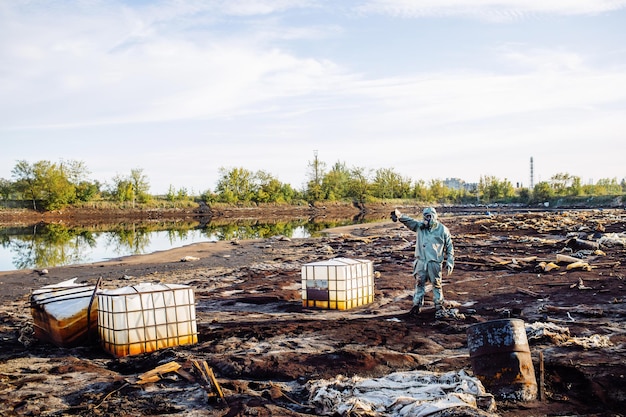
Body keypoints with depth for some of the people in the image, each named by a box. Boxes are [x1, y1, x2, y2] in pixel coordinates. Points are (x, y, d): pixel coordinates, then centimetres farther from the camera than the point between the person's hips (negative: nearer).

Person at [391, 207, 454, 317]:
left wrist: (450, 262, 0)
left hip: (435, 262, -3)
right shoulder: (420, 226, 7)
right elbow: (409, 221, -9)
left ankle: (439, 306, 17)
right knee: (419, 283, 7)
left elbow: (449, 247, 4)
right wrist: (399, 216, -29)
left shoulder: (443, 229, -1)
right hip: (421, 261, 3)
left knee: (436, 284, 4)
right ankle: (417, 304, 17)